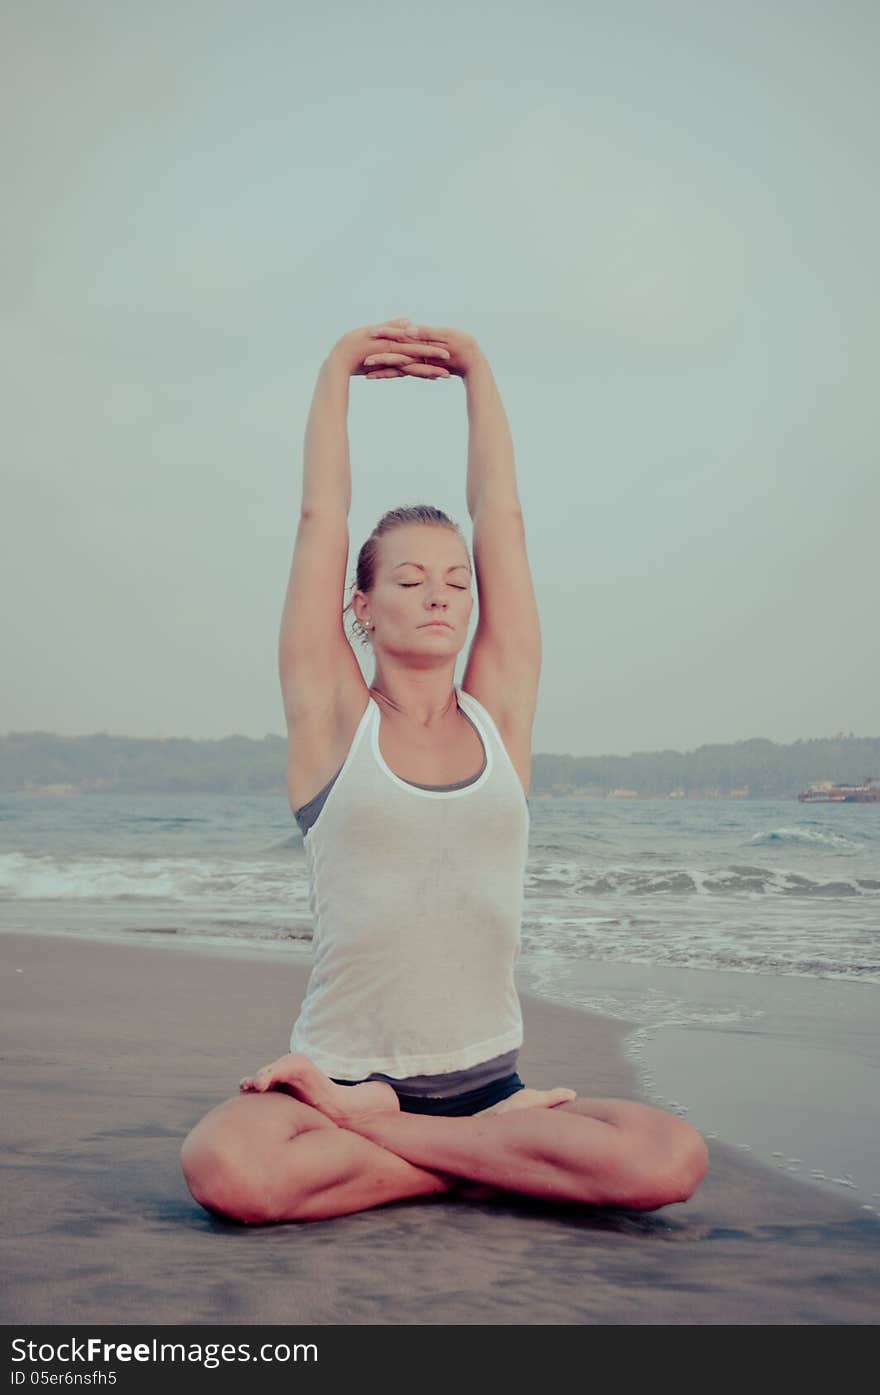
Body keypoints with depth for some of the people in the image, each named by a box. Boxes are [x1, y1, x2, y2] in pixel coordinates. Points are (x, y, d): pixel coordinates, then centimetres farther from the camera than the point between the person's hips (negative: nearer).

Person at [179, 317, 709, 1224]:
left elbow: (502, 517, 10)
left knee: (671, 1161, -25)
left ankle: (366, 1127, -10)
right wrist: (338, 370, 12)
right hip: (338, 1071, -2)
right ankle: (491, 1159, -11)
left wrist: (476, 371, 16)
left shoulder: (499, 714, 9)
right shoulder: (331, 716, 3)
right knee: (229, 1170, -35)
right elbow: (320, 517, 3)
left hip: (485, 1079, 2)